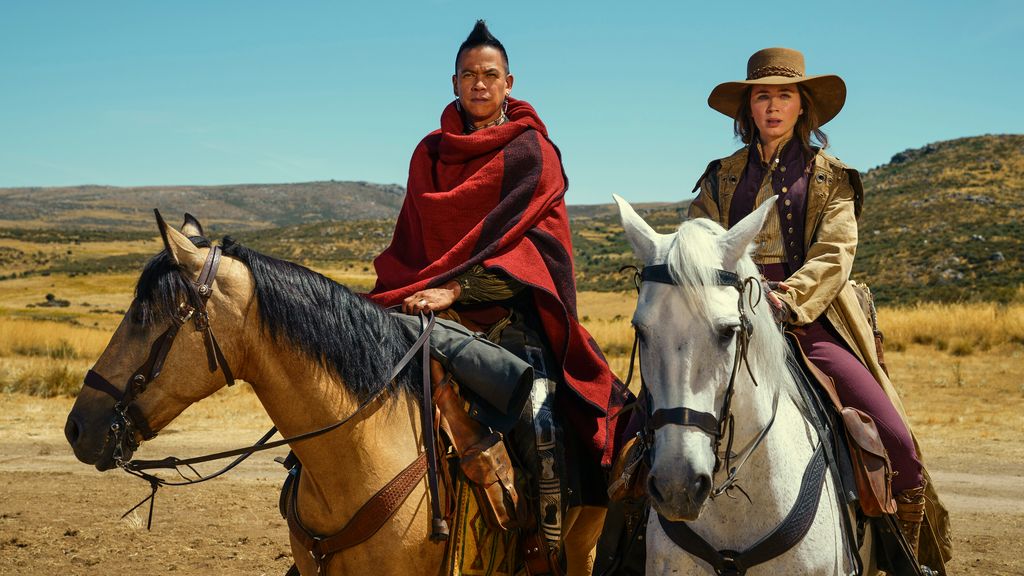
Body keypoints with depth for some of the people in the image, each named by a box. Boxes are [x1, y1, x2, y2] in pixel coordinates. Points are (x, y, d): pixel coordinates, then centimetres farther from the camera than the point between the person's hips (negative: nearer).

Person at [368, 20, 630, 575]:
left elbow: (517, 239, -8)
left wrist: (454, 288, -20)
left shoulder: (533, 153, 3)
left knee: (539, 422, -23)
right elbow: (410, 243, 17)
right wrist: (399, 294, -2)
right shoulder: (430, 153, 16)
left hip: (508, 308, -4)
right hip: (436, 307, 4)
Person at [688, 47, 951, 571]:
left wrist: (786, 299, -21)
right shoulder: (721, 178, 17)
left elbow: (834, 254, -3)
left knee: (898, 444, -14)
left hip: (813, 324, -1)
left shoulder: (831, 178, 12)